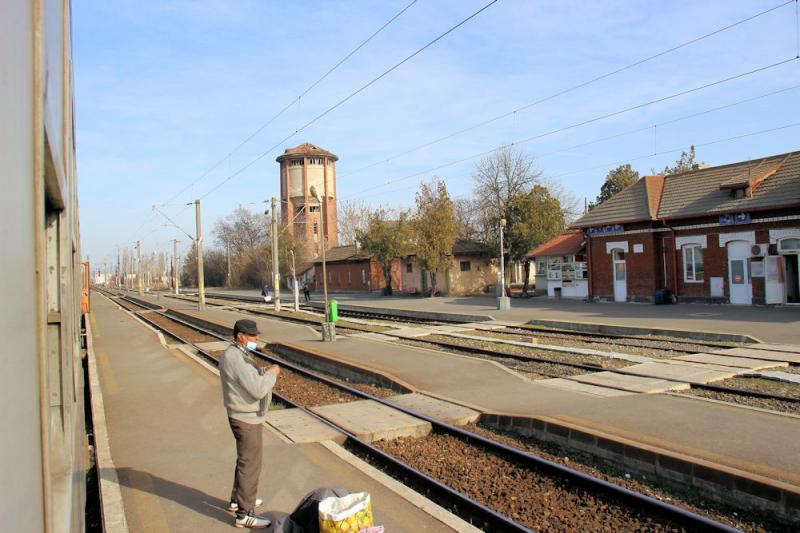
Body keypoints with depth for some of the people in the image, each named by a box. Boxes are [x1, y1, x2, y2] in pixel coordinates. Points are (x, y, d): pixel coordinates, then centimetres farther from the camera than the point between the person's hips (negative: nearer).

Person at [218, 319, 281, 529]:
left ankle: (238, 500, 40)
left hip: (246, 416, 11)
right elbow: (258, 390, -28)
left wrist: (265, 374, 3)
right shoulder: (236, 359, -26)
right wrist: (272, 373, -15)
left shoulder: (237, 354, 8)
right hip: (246, 420, -11)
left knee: (245, 460, 24)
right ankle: (244, 514, 9)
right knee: (250, 465, -1)